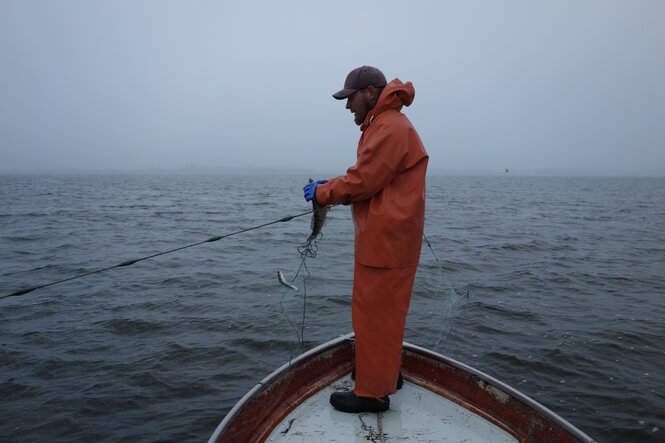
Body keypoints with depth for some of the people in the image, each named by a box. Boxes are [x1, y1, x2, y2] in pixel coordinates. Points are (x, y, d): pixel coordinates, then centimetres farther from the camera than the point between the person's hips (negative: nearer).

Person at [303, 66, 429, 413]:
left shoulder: (390, 128, -16)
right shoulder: (384, 125, 18)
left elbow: (363, 181, -21)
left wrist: (322, 193, -7)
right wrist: (331, 188, 5)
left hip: (385, 241, -11)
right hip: (386, 238, 11)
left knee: (373, 315, -2)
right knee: (382, 312, 20)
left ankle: (372, 392, 9)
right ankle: (385, 372, 35)